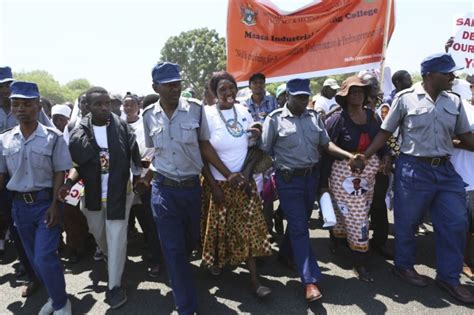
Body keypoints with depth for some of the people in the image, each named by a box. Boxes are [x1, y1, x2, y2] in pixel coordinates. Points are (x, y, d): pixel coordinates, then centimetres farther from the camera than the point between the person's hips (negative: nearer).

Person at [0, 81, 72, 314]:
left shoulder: (53, 137, -8)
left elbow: (60, 173, -7)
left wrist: (55, 205, -14)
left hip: (45, 203, -4)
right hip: (19, 205, 4)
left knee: (44, 257, -8)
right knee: (34, 258, 14)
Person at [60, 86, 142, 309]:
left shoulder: (121, 126, -9)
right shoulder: (79, 133, -7)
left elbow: (133, 155, -1)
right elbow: (77, 164, -1)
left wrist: (139, 176, -8)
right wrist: (69, 182, -18)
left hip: (119, 193, -2)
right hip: (92, 194, 3)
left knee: (116, 239, 2)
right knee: (98, 234, 24)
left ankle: (115, 286, 17)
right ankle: (111, 259, 56)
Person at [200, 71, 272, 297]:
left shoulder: (243, 111, 1)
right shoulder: (208, 115, -12)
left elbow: (252, 146, 8)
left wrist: (247, 171, -6)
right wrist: (213, 186, -13)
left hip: (244, 181, 4)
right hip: (219, 182, -3)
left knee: (249, 227, 4)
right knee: (220, 227, 13)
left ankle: (254, 279, 13)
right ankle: (216, 260, 42)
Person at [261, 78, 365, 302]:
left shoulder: (314, 117, 6)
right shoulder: (275, 119, -8)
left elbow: (326, 143, 4)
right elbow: (264, 151, -5)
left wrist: (350, 156, -9)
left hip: (311, 176, 5)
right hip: (288, 180, -5)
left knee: (301, 221, 20)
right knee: (299, 228, -4)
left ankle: (286, 253, 46)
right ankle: (310, 280, 2)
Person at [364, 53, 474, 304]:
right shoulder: (406, 98, -7)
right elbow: (385, 133, -4)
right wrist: (363, 158, -9)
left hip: (446, 169, 5)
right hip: (413, 169, -5)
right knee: (407, 222, 8)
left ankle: (449, 277, 26)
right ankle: (404, 266, 31)